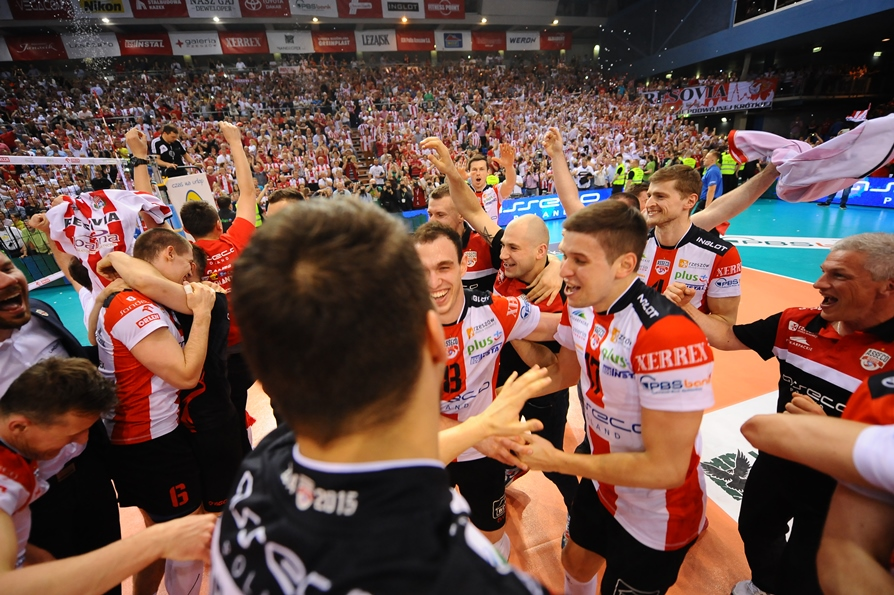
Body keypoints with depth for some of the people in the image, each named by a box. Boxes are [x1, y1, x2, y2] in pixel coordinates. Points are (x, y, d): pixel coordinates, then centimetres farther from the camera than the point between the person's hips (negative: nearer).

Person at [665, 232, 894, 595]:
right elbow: (728, 337, -4)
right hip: (776, 464, 5)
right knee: (755, 532, 30)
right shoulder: (797, 324, -10)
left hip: (838, 494, -5)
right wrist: (683, 308, -17)